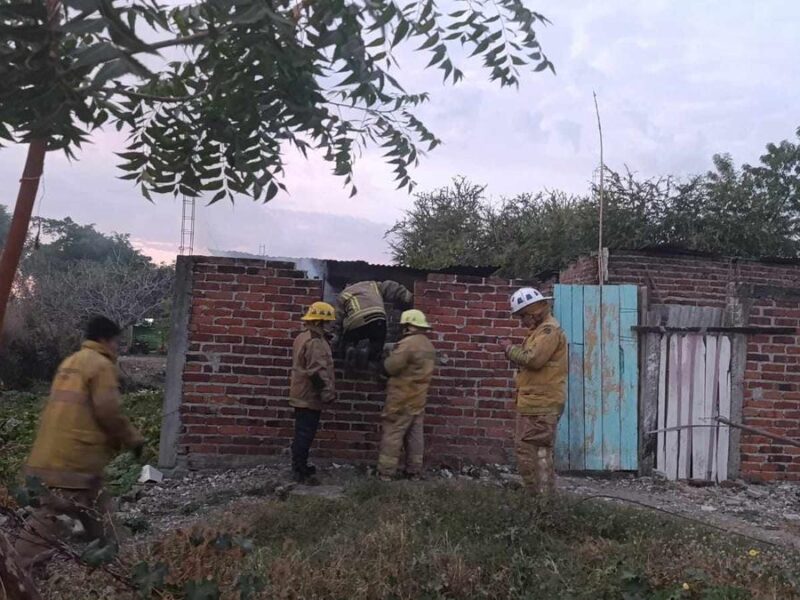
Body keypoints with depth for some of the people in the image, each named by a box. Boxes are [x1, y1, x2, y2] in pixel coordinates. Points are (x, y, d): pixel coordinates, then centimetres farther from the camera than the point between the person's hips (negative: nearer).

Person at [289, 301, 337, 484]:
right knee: (305, 434, -4)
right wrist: (327, 392, -19)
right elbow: (317, 371, -25)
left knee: (303, 433, 17)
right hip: (309, 396, -10)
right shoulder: (315, 342, -21)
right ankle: (300, 472, 1)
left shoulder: (304, 337, 14)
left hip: (302, 394, 10)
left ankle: (299, 466, 27)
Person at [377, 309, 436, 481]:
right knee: (415, 436, 12)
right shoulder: (429, 346, 12)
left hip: (402, 399, -8)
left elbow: (391, 367, -18)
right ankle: (414, 472, 17)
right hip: (418, 399, 8)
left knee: (392, 435, -2)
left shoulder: (408, 344, -18)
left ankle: (385, 473, 1)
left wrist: (391, 356, 2)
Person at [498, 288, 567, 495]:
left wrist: (510, 349, -10)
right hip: (536, 403, 11)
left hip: (540, 404, -11)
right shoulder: (541, 329, 20)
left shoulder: (549, 329, -13)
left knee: (530, 451, -8)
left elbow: (533, 359, -24)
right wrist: (513, 353, 9)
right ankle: (542, 495, 24)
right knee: (538, 451, 16)